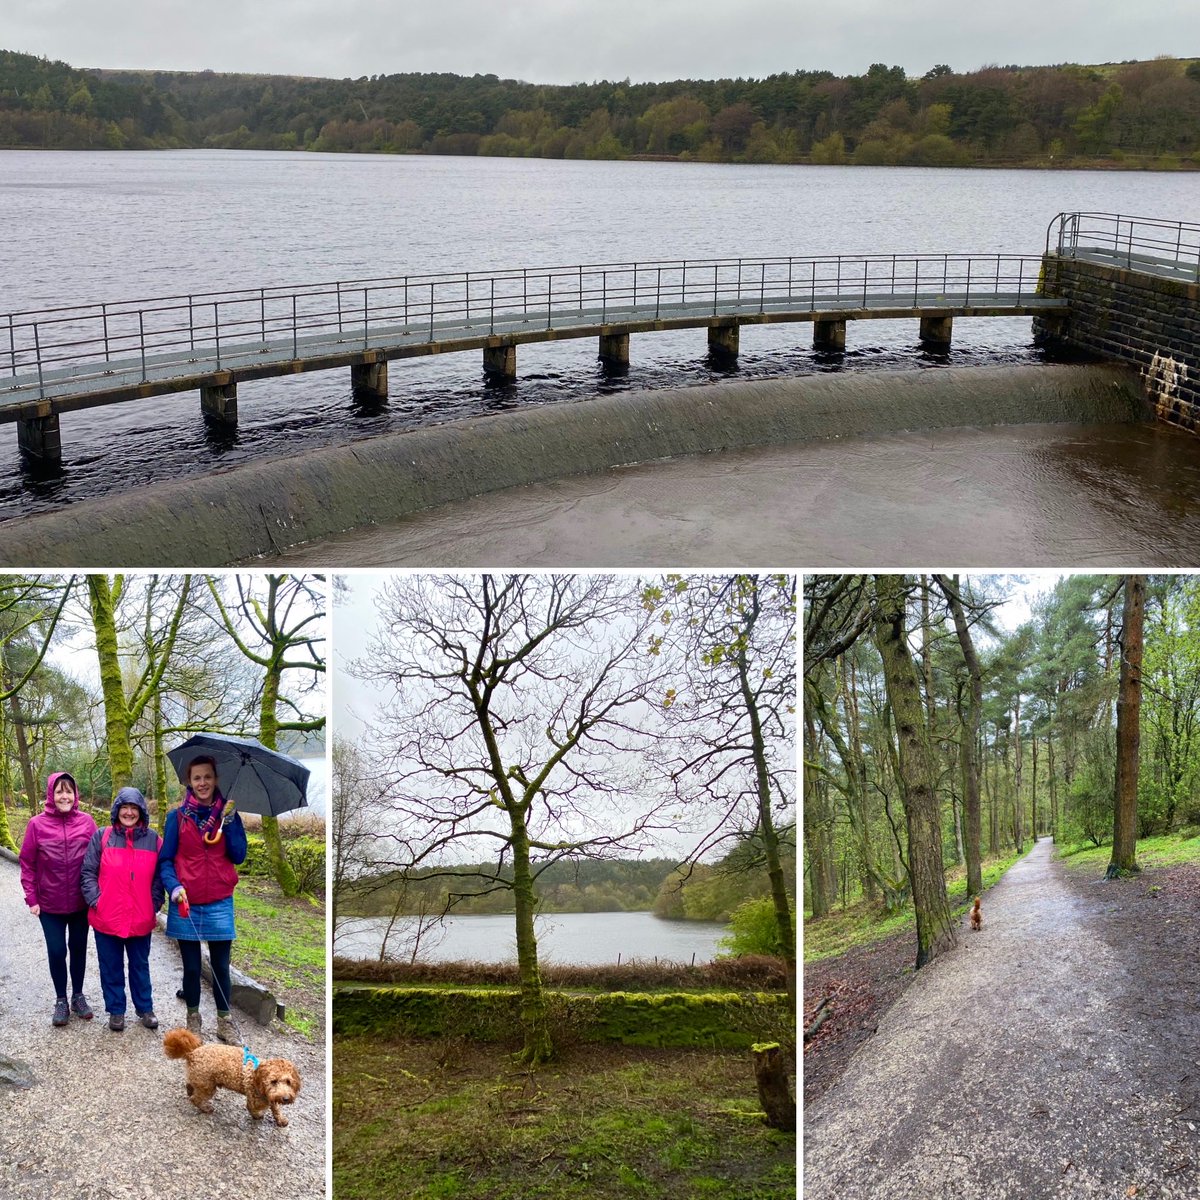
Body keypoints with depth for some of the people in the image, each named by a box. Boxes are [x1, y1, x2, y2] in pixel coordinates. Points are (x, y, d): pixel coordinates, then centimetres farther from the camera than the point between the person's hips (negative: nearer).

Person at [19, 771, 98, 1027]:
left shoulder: (86, 821, -6)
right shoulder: (37, 824, -8)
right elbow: (27, 864, -3)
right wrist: (31, 898, -5)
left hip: (81, 902, 1)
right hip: (50, 904, -1)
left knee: (79, 948, 14)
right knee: (57, 951, 5)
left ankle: (78, 995, 30)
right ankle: (61, 999, 23)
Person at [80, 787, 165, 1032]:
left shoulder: (153, 839, 0)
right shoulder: (102, 837, -3)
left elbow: (159, 875, 5)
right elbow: (88, 872, -1)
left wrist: (154, 903, -2)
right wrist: (95, 900, -9)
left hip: (141, 918, 1)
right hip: (107, 918, -1)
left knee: (140, 965, 14)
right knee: (111, 966, 11)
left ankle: (145, 1008, 27)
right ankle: (115, 1010, 25)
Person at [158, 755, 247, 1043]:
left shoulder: (228, 815, 4)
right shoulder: (177, 817, 0)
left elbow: (239, 856, -1)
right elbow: (166, 860, 0)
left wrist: (229, 823, -12)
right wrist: (174, 886, -17)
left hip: (219, 904, 1)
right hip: (186, 904, -1)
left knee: (220, 966, 6)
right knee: (191, 967, 8)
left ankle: (225, 1022, 19)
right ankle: (193, 1019, 24)